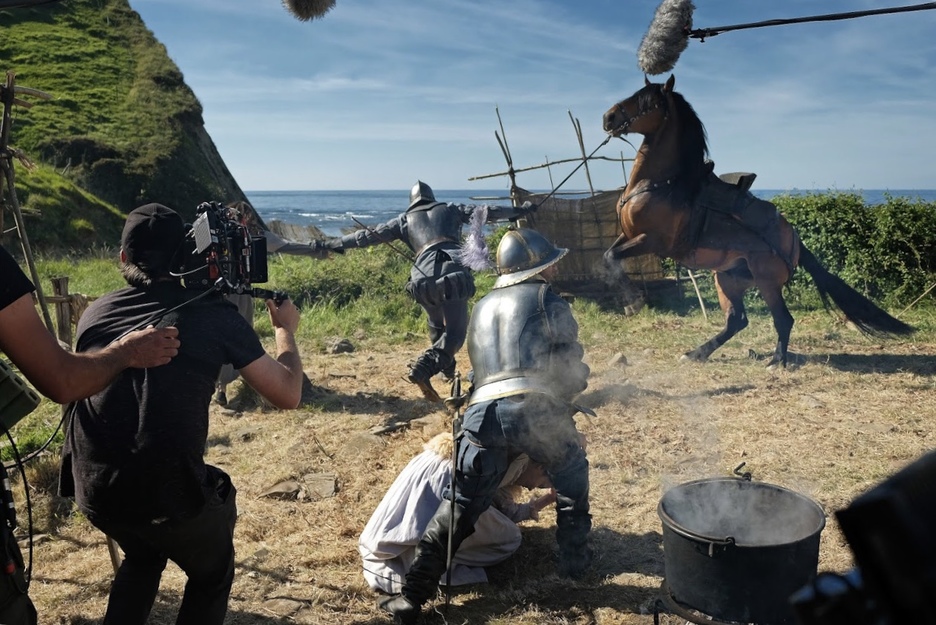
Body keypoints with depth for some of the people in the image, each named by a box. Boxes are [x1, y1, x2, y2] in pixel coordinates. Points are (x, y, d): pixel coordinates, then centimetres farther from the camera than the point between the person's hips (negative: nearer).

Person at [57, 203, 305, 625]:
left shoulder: (95, 313, 7)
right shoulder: (214, 313, -4)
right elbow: (287, 395, 1)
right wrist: (285, 329, 18)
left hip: (92, 488, 5)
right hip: (168, 492, -4)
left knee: (142, 556, 36)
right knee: (212, 576, 26)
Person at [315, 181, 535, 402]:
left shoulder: (404, 219, 23)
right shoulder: (450, 209, 23)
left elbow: (369, 235, 21)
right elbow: (486, 212, 20)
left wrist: (334, 244, 30)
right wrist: (520, 210, 30)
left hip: (423, 278, 2)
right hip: (454, 273, -2)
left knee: (437, 327, 28)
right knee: (455, 332, 1)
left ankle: (447, 369, 35)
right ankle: (422, 369, -19)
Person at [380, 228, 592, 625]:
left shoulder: (482, 307, 29)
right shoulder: (548, 300, 13)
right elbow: (571, 365, 12)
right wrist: (567, 394, 34)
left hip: (482, 410, 4)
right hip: (532, 406, -3)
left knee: (461, 503, 7)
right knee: (571, 474, 25)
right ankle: (574, 560, 30)